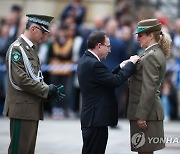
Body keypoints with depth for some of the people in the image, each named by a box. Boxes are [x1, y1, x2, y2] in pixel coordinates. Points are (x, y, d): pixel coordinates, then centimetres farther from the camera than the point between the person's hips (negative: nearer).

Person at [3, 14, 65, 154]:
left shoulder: (32, 48, 17)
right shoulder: (17, 48, -12)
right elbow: (20, 79, -19)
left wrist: (49, 89, 3)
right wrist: (46, 90, -14)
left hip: (33, 108, 9)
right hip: (22, 108, -9)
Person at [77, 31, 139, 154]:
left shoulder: (85, 60, 13)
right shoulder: (93, 64, -20)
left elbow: (108, 79, 19)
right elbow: (116, 81, -21)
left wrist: (120, 67, 12)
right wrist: (131, 64, -10)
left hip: (91, 118, 10)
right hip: (96, 120, -10)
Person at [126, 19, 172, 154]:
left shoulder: (150, 56, -16)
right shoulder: (158, 53, 15)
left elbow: (149, 88, -21)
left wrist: (141, 116, -21)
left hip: (146, 112, -10)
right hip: (152, 111, 10)